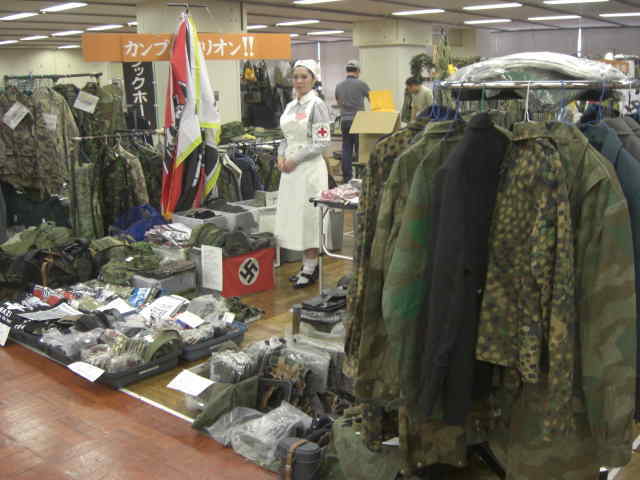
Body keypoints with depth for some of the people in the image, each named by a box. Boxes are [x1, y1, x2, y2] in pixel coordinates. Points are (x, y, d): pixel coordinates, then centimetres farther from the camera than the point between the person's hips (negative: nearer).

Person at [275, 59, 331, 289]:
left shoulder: (317, 105, -8)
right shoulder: (291, 106, 14)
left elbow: (323, 142, -13)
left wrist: (295, 159, -15)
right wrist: (281, 155, 2)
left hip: (309, 167, -8)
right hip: (291, 167, 8)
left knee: (308, 216, -3)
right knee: (293, 215, 9)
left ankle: (310, 268, 8)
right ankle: (306, 265, 19)